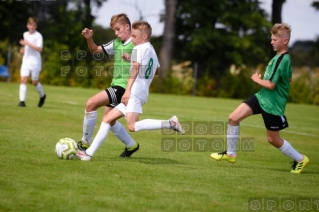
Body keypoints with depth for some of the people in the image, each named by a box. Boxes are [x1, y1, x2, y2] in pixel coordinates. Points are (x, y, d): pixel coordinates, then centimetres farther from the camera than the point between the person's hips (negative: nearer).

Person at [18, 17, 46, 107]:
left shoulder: (38, 36, -10)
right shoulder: (25, 34, 10)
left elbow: (39, 49, -22)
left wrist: (27, 43, -25)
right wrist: (24, 49, 7)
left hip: (35, 62, -5)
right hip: (26, 60, 5)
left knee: (35, 82, 5)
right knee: (23, 79, -10)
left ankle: (42, 96, 33)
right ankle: (22, 101, -11)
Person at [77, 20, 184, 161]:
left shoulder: (140, 48, -7)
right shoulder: (152, 50, 21)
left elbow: (135, 68, -20)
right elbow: (156, 69, 37)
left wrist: (128, 90, -29)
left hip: (135, 91, -11)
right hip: (143, 92, 11)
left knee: (132, 126, -25)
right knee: (107, 119, 11)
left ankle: (169, 123, -25)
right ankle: (89, 152, 9)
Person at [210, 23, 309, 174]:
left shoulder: (282, 60, -23)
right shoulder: (281, 57, 7)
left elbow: (271, 85, -25)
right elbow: (289, 79, 21)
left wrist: (257, 79, -7)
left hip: (273, 104, -9)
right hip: (261, 97, 9)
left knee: (273, 139, 5)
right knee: (233, 118, -1)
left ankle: (300, 159, 24)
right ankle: (231, 154, 13)